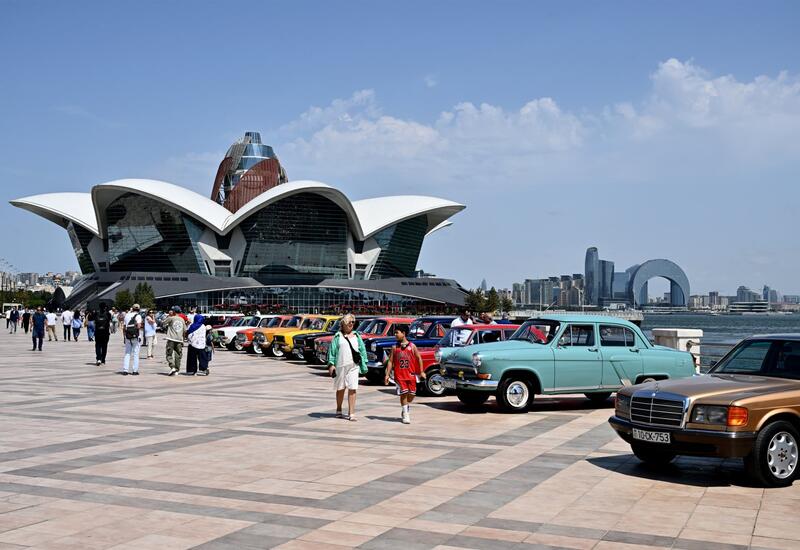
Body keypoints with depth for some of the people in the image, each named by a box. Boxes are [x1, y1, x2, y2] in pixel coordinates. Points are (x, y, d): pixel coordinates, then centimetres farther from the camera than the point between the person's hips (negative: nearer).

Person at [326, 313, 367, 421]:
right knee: (340, 389, 10)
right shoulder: (338, 336, 5)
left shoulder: (356, 336, 13)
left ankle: (351, 413, -4)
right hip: (340, 366, -1)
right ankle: (339, 410, 29)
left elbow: (362, 350, 13)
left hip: (353, 366, 1)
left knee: (352, 389, -6)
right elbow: (332, 350, 2)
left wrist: (363, 364, 7)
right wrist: (331, 364, -5)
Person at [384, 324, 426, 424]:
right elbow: (390, 361, 5)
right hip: (399, 375, 0)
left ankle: (407, 411, 30)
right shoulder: (395, 348, 4)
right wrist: (387, 374, -1)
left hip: (411, 374, 0)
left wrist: (421, 372, 0)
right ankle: (405, 415, 1)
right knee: (403, 393, -7)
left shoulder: (412, 346, 1)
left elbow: (419, 358, 5)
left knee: (411, 394, 5)